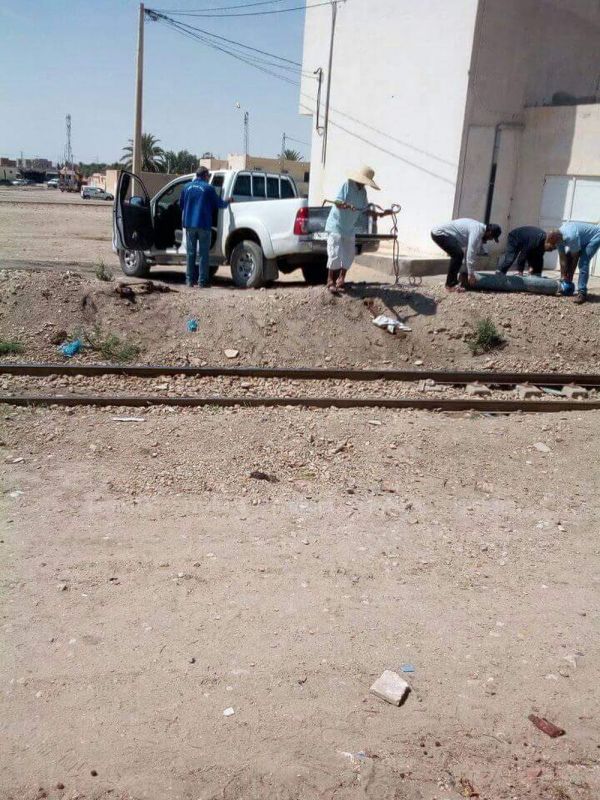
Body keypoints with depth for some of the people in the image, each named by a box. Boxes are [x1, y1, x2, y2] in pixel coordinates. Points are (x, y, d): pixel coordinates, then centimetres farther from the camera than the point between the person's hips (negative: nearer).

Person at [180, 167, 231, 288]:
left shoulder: (187, 187, 7)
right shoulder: (208, 188, -6)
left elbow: (181, 204, 15)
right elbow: (219, 203, -1)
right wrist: (228, 202, 19)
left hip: (189, 224, 4)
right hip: (203, 224, -4)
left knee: (191, 253, 10)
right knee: (203, 254, 1)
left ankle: (190, 280, 10)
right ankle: (202, 281, 0)